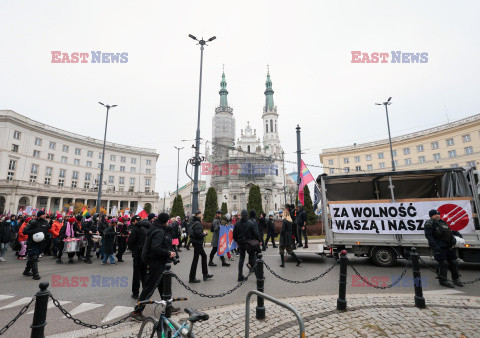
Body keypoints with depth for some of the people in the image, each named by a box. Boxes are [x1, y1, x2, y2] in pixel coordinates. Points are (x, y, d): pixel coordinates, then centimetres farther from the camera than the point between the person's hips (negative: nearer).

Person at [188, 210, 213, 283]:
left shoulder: (196, 222, 12)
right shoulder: (198, 223, -20)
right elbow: (198, 234, -27)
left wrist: (203, 233, 8)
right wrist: (204, 233, -9)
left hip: (198, 243, 11)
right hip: (197, 243, -11)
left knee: (204, 256, 18)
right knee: (195, 260, -2)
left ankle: (205, 274, 29)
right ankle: (192, 278, 9)